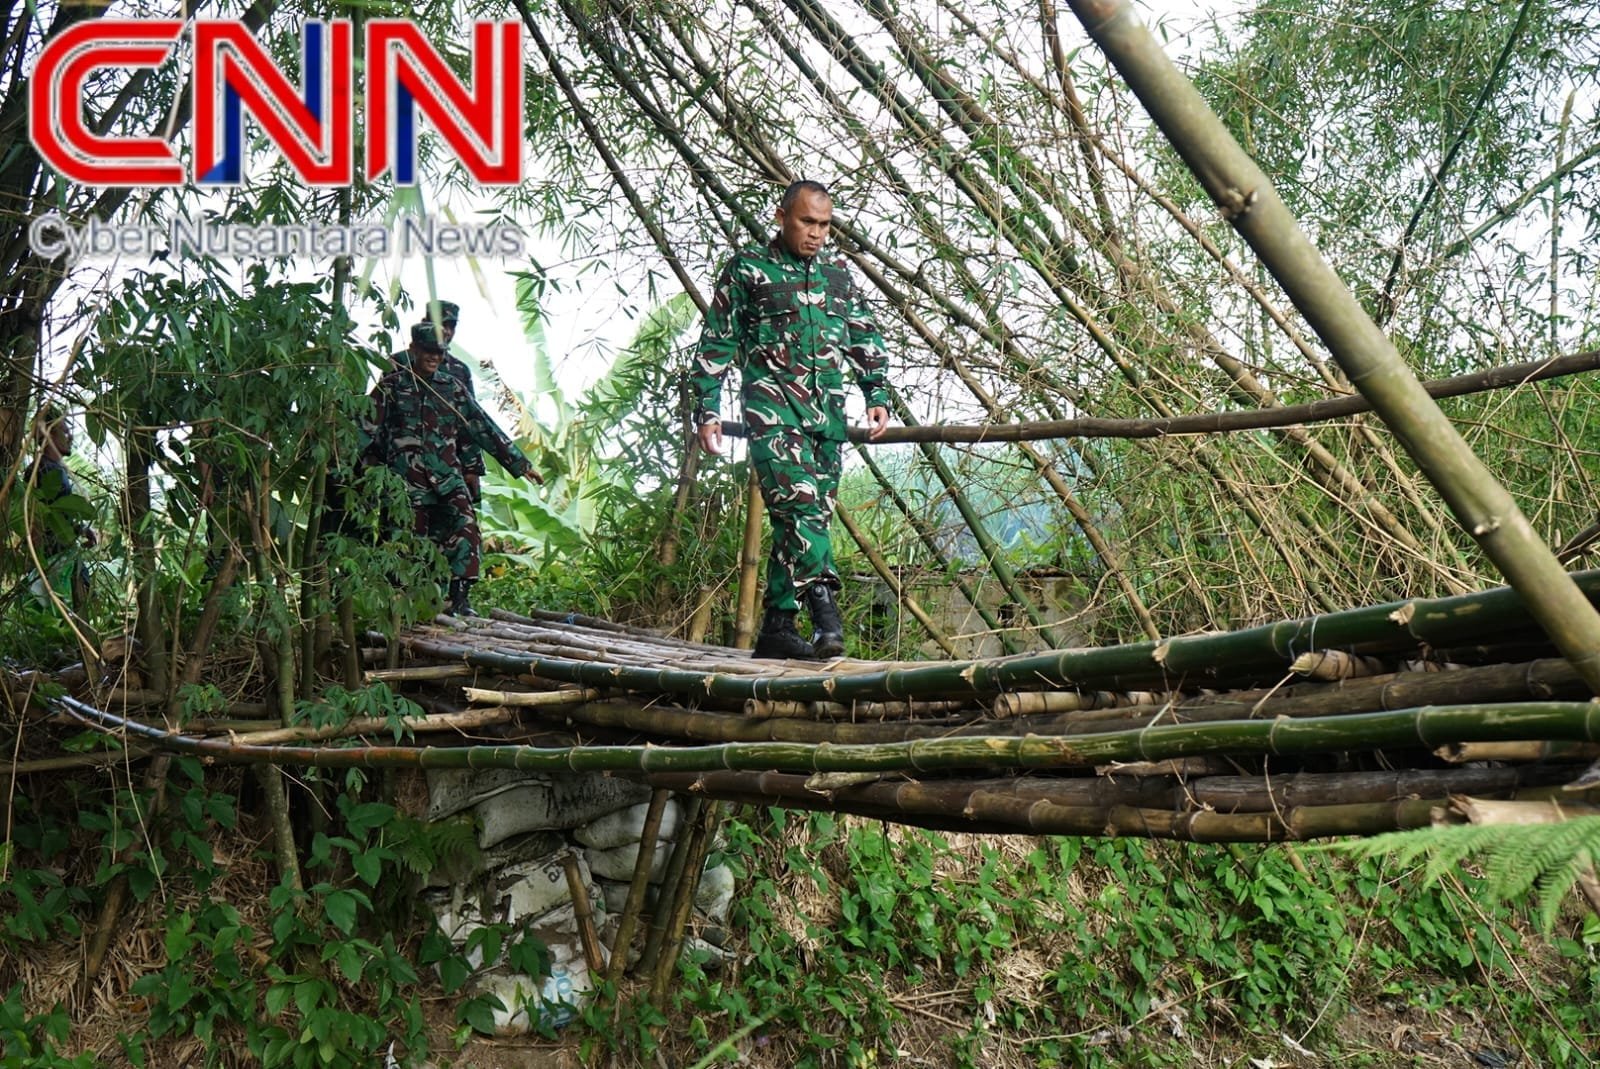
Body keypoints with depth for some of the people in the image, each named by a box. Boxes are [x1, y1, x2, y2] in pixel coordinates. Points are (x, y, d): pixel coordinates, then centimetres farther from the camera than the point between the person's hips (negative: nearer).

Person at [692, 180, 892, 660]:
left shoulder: (838, 274, 20)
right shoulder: (747, 268, 7)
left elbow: (866, 340, 23)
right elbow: (716, 343, 6)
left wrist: (878, 395, 10)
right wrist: (706, 409, -1)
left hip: (828, 417, 5)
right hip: (772, 409, -4)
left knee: (805, 519, 2)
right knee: (799, 504, -23)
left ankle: (776, 628, 9)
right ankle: (826, 612, -31)